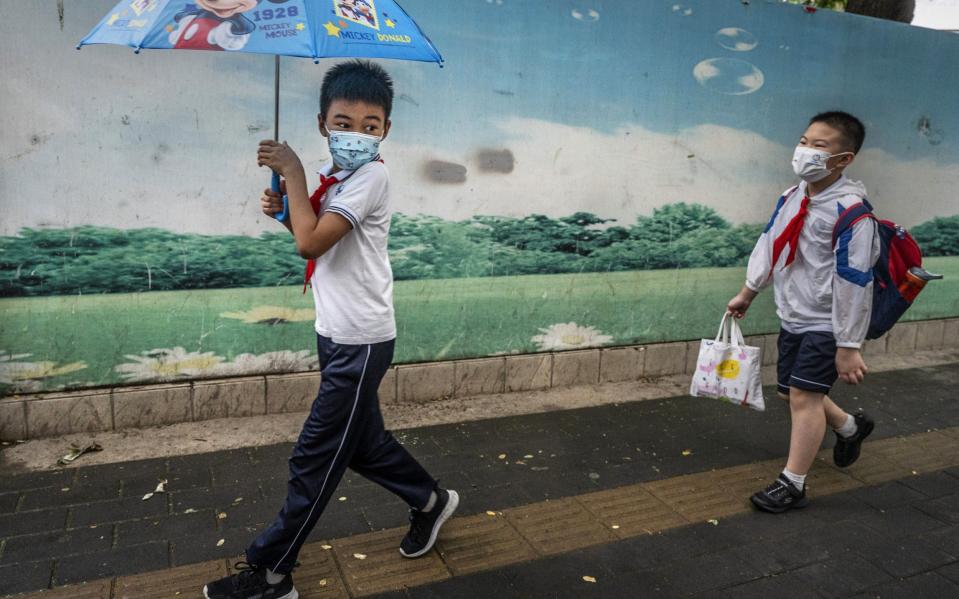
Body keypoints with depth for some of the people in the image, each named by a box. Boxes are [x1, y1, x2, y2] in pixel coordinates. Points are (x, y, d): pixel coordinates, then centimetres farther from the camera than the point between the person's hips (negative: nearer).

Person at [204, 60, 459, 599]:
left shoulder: (371, 177, -18)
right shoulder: (335, 177, 8)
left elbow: (312, 243, -27)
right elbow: (317, 238, 19)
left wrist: (293, 173, -16)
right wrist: (285, 211, 0)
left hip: (361, 342, -9)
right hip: (340, 335, 9)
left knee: (315, 457, 2)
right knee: (361, 441, 21)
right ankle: (430, 500, 40)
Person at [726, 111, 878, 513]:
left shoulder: (850, 211, -22)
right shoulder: (792, 197, 2)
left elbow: (854, 283, -22)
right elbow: (769, 244, 13)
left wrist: (849, 346, -20)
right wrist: (747, 294, 20)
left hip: (826, 324, -8)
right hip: (793, 318, 8)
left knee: (804, 394, -8)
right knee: (792, 392, 17)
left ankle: (792, 485, 5)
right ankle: (850, 428, 45)